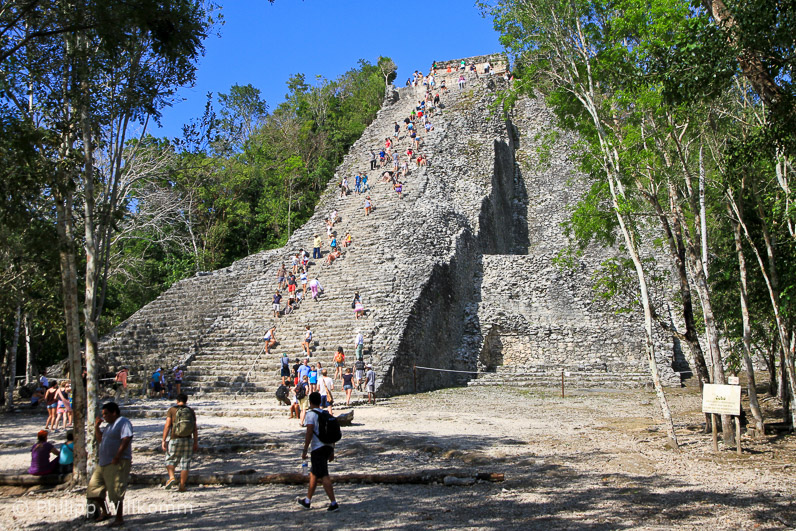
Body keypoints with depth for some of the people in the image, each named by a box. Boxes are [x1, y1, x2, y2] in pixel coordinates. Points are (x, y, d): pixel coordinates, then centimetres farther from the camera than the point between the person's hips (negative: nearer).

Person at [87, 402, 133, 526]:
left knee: (115, 491, -8)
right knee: (94, 487, 12)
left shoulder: (123, 423, -11)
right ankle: (104, 511, 27)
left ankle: (119, 518, 3)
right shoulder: (110, 425, 21)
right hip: (104, 463, 10)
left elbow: (126, 440, -22)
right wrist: (96, 427, 14)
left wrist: (117, 457, -26)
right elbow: (100, 439, 28)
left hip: (117, 464, -10)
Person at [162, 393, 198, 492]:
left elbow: (167, 426, -8)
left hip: (175, 439, -2)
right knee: (185, 462, 6)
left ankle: (171, 477, -9)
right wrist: (196, 442, 11)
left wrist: (164, 440, -5)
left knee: (170, 459, 14)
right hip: (188, 440, 2)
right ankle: (182, 486, 6)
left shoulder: (172, 410, 0)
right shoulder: (191, 411, 7)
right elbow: (195, 429, 6)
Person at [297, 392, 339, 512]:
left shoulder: (310, 415, -8)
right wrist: (332, 451, 20)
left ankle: (333, 503, -11)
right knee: (313, 474, 19)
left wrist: (304, 451, -13)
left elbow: (309, 433, -17)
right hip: (328, 447, 8)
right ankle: (307, 501, 28)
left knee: (324, 477, -7)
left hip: (318, 449, -8)